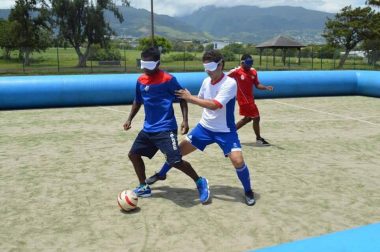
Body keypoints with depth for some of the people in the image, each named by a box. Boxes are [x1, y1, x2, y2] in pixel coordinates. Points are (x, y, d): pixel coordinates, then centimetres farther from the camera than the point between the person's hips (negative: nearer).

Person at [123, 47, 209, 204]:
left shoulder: (168, 79, -12)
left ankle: (200, 182, 11)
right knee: (133, 154, 10)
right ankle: (143, 187, 27)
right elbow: (138, 101, 21)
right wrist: (129, 119, 14)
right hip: (148, 128, 8)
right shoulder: (140, 80, 7)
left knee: (175, 161, -14)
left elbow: (182, 99, -6)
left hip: (165, 128, -7)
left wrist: (185, 120, -14)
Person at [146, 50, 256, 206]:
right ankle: (161, 174, 31)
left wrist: (190, 97, -27)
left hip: (225, 131, -5)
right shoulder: (206, 81, -2)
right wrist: (186, 97, -1)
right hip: (205, 127, 6)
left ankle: (248, 191, 8)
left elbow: (214, 105, -33)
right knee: (180, 149, 6)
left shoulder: (230, 83, -23)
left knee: (237, 160, -19)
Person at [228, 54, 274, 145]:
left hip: (250, 99, 8)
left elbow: (257, 85, 7)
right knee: (256, 118, -3)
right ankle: (259, 139, 15)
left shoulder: (253, 72, 3)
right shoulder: (236, 71, -16)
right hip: (244, 99, -8)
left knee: (248, 118, 20)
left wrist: (266, 87, -10)